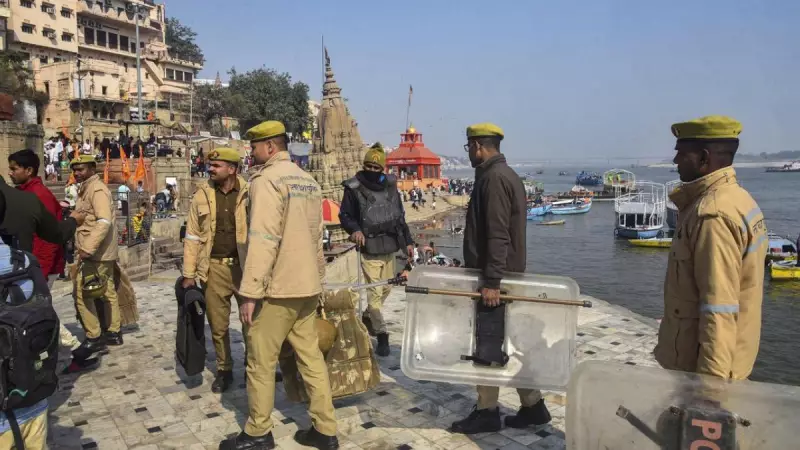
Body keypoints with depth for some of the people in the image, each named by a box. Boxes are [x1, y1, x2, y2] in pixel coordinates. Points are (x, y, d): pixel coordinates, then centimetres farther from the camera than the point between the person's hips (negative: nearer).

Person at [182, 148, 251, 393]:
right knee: (218, 324, 11)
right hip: (215, 268, 2)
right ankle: (224, 369, 29)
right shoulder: (202, 195, 3)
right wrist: (189, 273, 3)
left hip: (244, 266, -2)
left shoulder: (249, 194, -3)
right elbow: (193, 236, 5)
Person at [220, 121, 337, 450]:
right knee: (311, 357, 11)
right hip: (307, 286, 8)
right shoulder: (308, 181, 13)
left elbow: (262, 240, -20)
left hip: (277, 288, -8)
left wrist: (250, 292, -19)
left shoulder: (267, 180, -12)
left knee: (261, 362, 5)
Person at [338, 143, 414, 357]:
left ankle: (367, 317, 42)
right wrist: (355, 229, -24)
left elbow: (400, 216, 15)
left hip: (390, 248, 6)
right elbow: (345, 215, -3)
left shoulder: (390, 186, 7)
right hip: (369, 250, -6)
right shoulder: (354, 188, -9)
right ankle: (381, 335, 2)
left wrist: (408, 241, 12)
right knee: (374, 293, -7)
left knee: (386, 288, 18)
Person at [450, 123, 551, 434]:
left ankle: (487, 413, 13)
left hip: (495, 276, -10)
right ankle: (533, 406, 23)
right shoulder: (504, 174, 15)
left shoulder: (493, 177, -17)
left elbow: (497, 235, -24)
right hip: (505, 273, 10)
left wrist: (491, 281, -26)